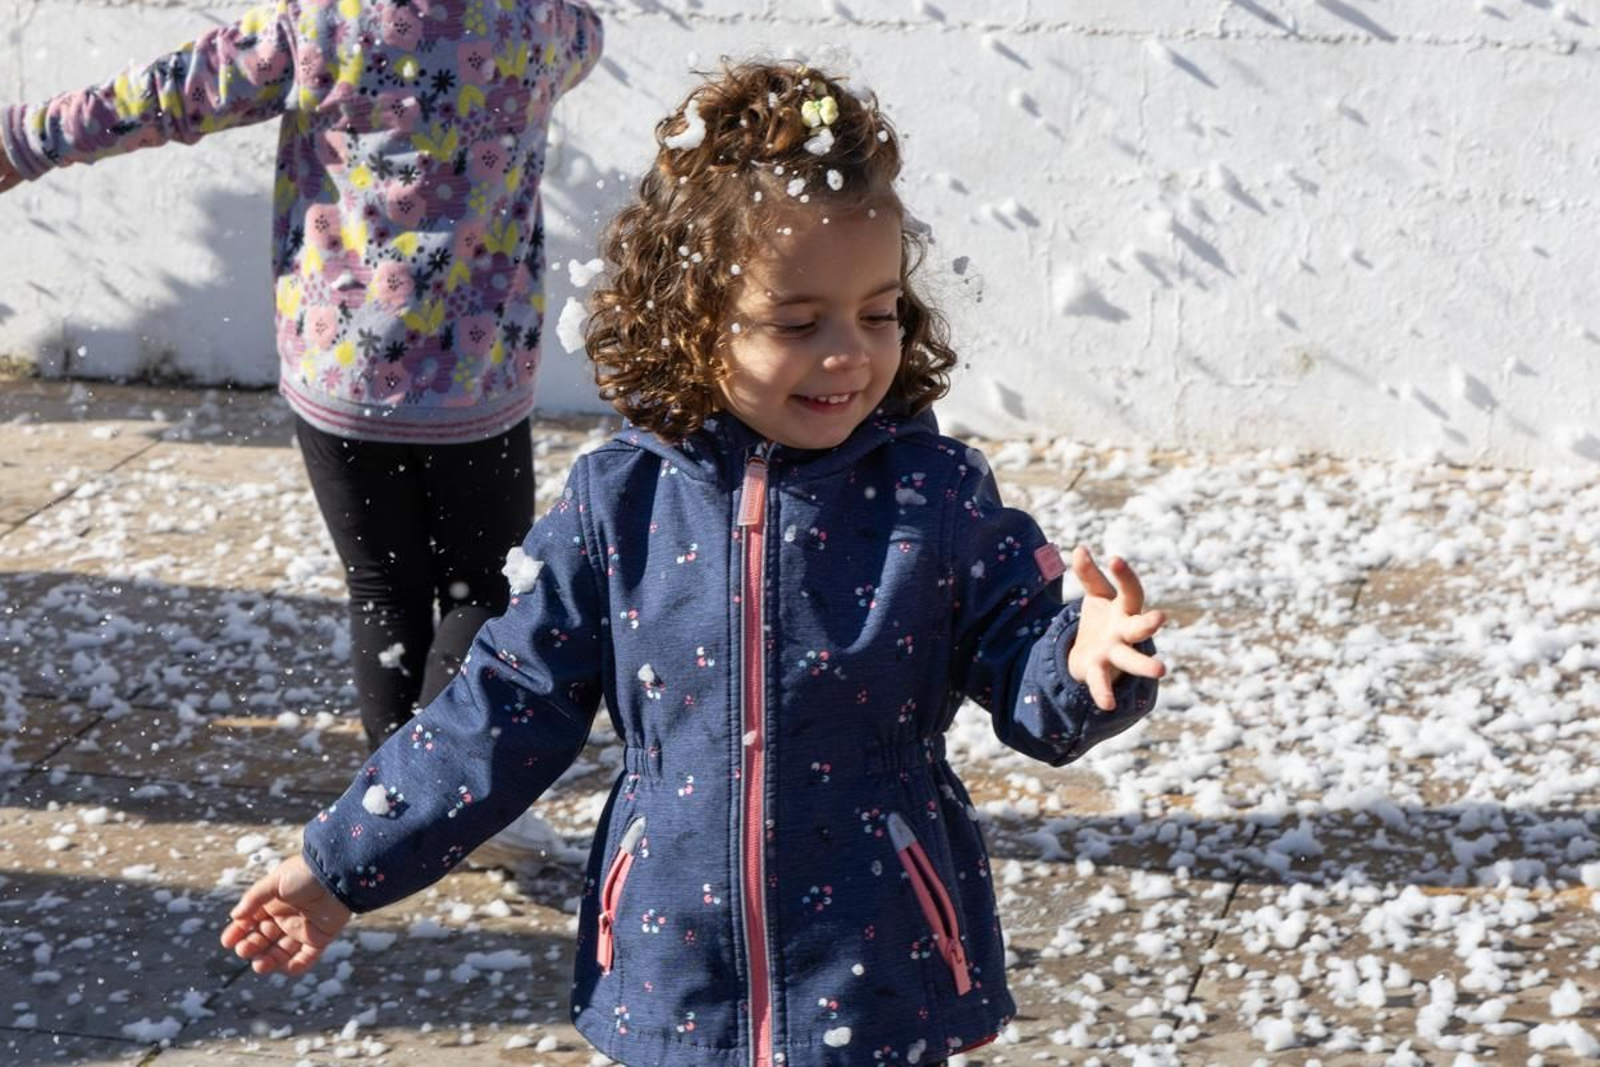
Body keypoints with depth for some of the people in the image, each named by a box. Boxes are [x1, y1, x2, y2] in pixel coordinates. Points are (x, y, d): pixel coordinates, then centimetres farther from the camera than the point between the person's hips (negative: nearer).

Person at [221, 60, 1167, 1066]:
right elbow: (511, 707, 2)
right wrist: (344, 864, 4)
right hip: (670, 978, 1)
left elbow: (1027, 687, -5)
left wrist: (1084, 662, -29)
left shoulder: (939, 496, -9)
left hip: (885, 981, -1)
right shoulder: (619, 503, -6)